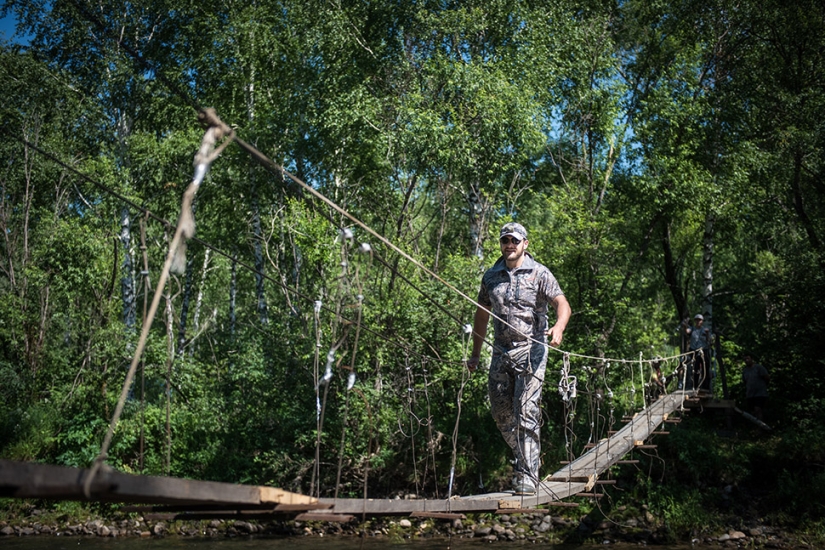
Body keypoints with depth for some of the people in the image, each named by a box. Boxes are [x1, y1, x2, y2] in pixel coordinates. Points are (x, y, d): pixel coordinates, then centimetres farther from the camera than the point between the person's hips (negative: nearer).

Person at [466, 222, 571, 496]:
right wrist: (475, 354, 21)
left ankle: (527, 477, -6)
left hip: (530, 351, -5)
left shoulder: (539, 274, -2)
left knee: (526, 415, -10)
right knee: (501, 414, 10)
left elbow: (562, 303, -12)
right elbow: (481, 314, 20)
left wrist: (559, 327, -34)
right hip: (501, 352, 5)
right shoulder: (491, 276, 12)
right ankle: (525, 458, 31)